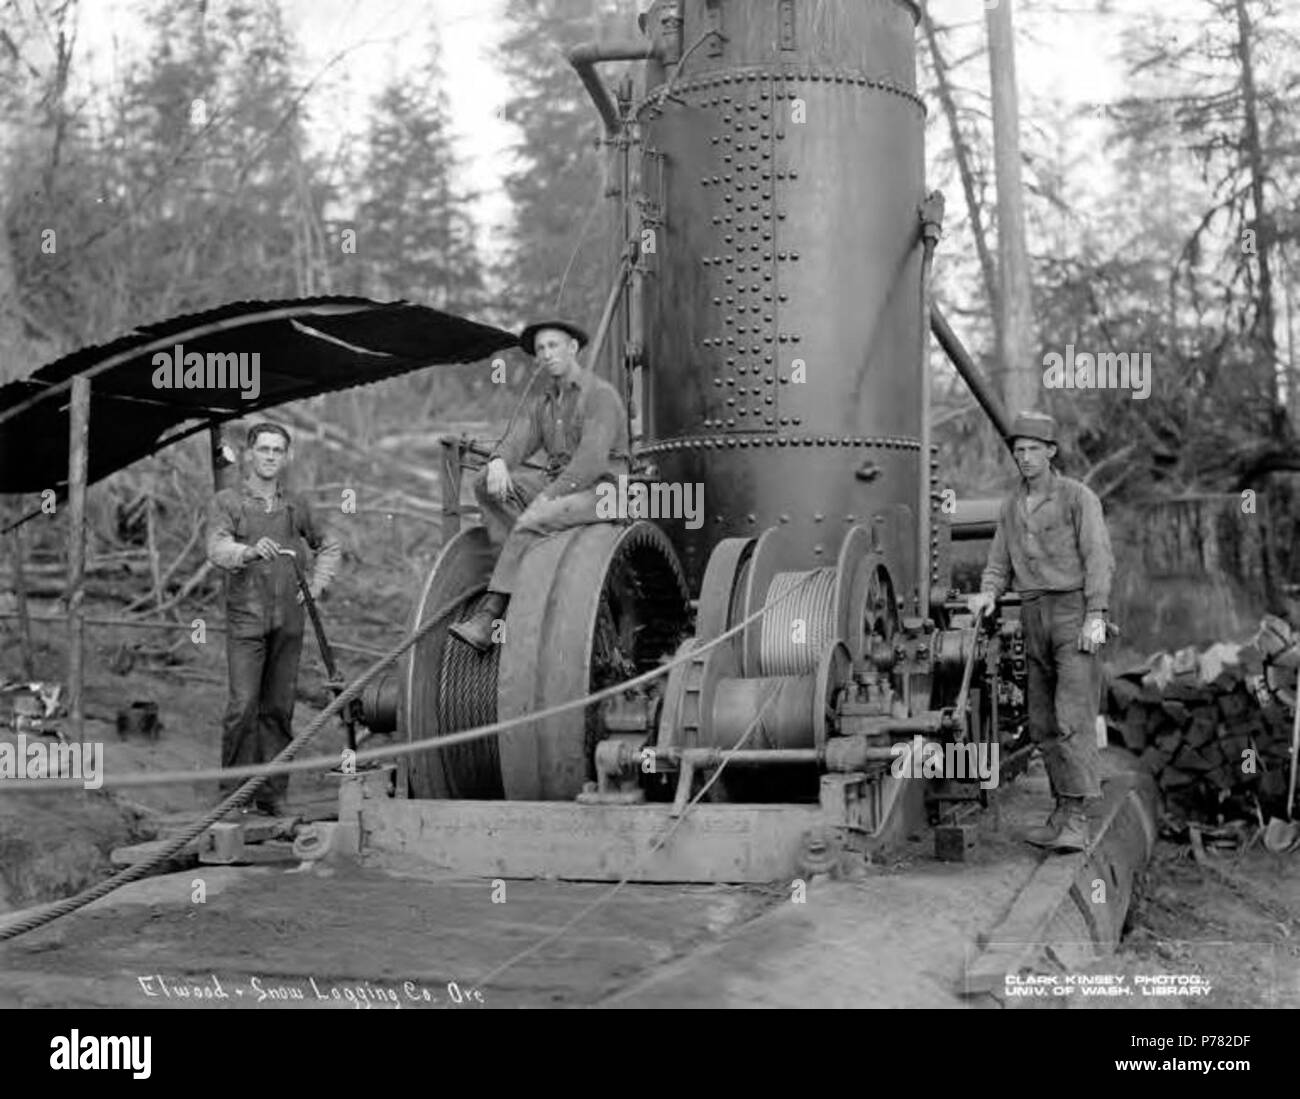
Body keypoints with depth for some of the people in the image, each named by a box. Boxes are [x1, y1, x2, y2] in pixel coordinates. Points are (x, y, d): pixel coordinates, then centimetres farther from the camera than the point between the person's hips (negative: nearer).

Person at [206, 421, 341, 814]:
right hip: (246, 619, -4)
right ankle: (234, 790, -2)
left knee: (279, 708, 6)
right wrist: (249, 551, -37)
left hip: (289, 621, 4)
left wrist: (317, 586, 12)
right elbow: (217, 549, -16)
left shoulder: (295, 506, 12)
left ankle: (272, 793, 13)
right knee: (243, 705, -11)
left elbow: (329, 546, 27)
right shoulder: (227, 502, 1)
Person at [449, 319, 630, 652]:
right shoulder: (541, 404, 17)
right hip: (555, 484, 7)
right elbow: (516, 441, 3)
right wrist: (498, 462, -22)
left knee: (531, 523, -32)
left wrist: (547, 498, -26)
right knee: (485, 484, -15)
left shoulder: (601, 395, -7)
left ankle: (487, 616, -32)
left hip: (598, 490, -7)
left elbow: (592, 460, -19)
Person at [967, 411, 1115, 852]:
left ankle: (1076, 820, -17)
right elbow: (999, 564, 16)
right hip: (1034, 616, 7)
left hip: (1074, 611, -6)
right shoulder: (1010, 507, 14)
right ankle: (1063, 812, 15)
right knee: (1042, 723, 7)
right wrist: (988, 593, -6)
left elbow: (1098, 559, -9)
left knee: (1073, 716, -14)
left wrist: (1096, 617, -17)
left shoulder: (1078, 497, -3)